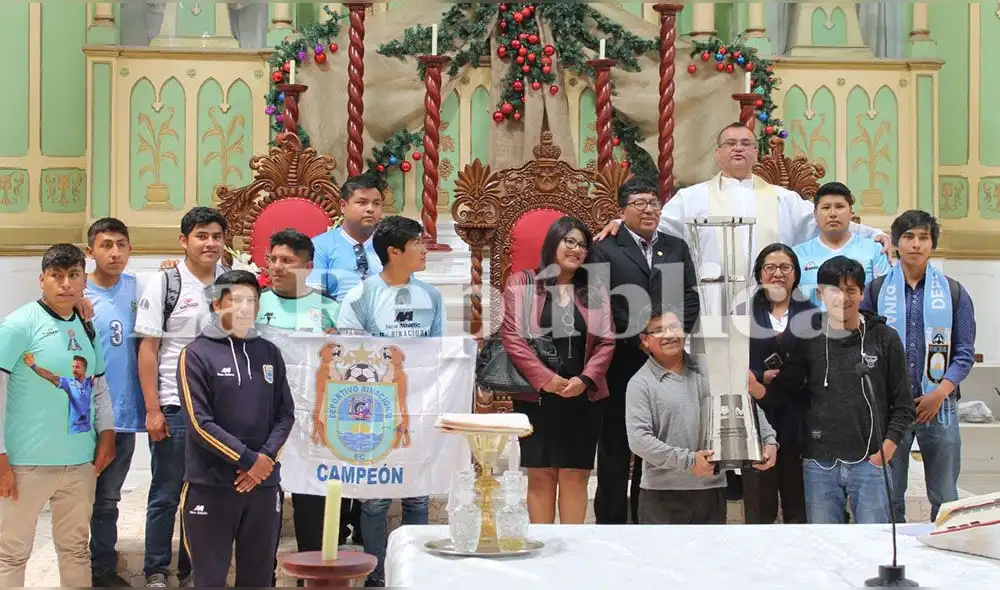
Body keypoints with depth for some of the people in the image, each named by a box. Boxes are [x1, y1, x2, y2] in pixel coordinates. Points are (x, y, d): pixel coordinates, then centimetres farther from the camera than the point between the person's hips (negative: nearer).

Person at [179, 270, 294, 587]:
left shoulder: (269, 353, 11)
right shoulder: (197, 354, -4)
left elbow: (286, 414, 9)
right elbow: (199, 423, -11)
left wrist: (266, 458, -7)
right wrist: (249, 459, -13)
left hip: (264, 484, 4)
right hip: (211, 484, -4)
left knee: (258, 575, 9)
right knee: (210, 576, 3)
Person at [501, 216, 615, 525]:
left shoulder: (595, 291, 12)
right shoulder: (521, 283, 3)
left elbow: (606, 341, 6)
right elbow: (512, 337, -6)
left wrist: (586, 379, -10)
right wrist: (545, 379, -14)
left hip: (584, 398, 2)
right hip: (536, 397, -2)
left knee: (575, 476, 2)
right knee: (540, 476, 1)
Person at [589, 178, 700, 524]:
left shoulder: (677, 248, 14)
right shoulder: (605, 251, 0)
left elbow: (690, 298, 8)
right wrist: (639, 338, -14)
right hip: (621, 364, -4)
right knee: (615, 449, 2)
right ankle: (610, 521, 10)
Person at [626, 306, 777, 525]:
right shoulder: (641, 383, -5)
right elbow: (638, 438, -14)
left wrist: (769, 440, 2)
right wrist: (688, 460, -18)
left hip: (712, 488, 4)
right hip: (662, 493, -4)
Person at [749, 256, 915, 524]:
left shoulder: (884, 338, 0)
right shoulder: (808, 339, 3)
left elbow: (903, 405, 3)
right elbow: (781, 392, 5)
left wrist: (886, 451, -7)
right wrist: (755, 387, -16)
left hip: (870, 463, -1)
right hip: (819, 466, 1)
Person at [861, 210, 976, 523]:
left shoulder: (954, 292, 5)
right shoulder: (876, 291, 5)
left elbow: (965, 353, 2)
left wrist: (939, 394, -10)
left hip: (939, 405, 0)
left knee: (945, 498, 6)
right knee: (889, 497, 5)